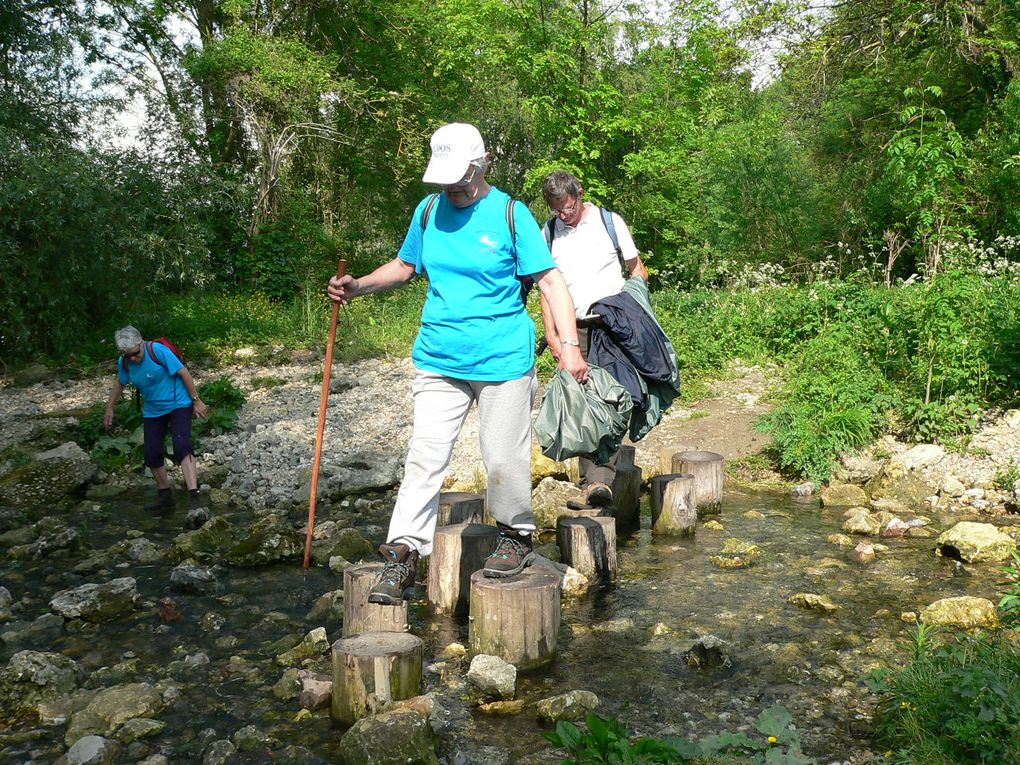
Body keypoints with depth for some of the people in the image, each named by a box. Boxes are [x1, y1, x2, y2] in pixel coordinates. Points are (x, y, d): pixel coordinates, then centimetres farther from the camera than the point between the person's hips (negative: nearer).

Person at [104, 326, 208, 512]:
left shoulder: (158, 351, -22)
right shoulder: (124, 362, -5)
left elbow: (183, 373, -17)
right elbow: (120, 383, 16)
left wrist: (196, 401, -15)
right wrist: (109, 408, 18)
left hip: (178, 404, -6)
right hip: (153, 411, 6)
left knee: (181, 446, -24)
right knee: (152, 454, 2)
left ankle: (194, 495, -32)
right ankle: (165, 495, 22)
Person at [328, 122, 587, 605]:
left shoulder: (510, 214, -4)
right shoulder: (428, 211, 8)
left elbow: (550, 280, -5)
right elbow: (404, 266, 21)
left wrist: (568, 344, -14)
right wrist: (357, 287, 4)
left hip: (503, 361, -3)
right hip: (438, 361, 3)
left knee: (503, 459, 5)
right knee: (424, 457, -1)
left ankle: (516, 536, 28)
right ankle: (403, 553, 4)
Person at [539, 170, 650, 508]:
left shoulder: (610, 222, 3)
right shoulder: (549, 233, 10)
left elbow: (637, 269, 9)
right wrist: (551, 334, 1)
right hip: (574, 328, 3)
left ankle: (601, 479, -23)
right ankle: (589, 480, 8)